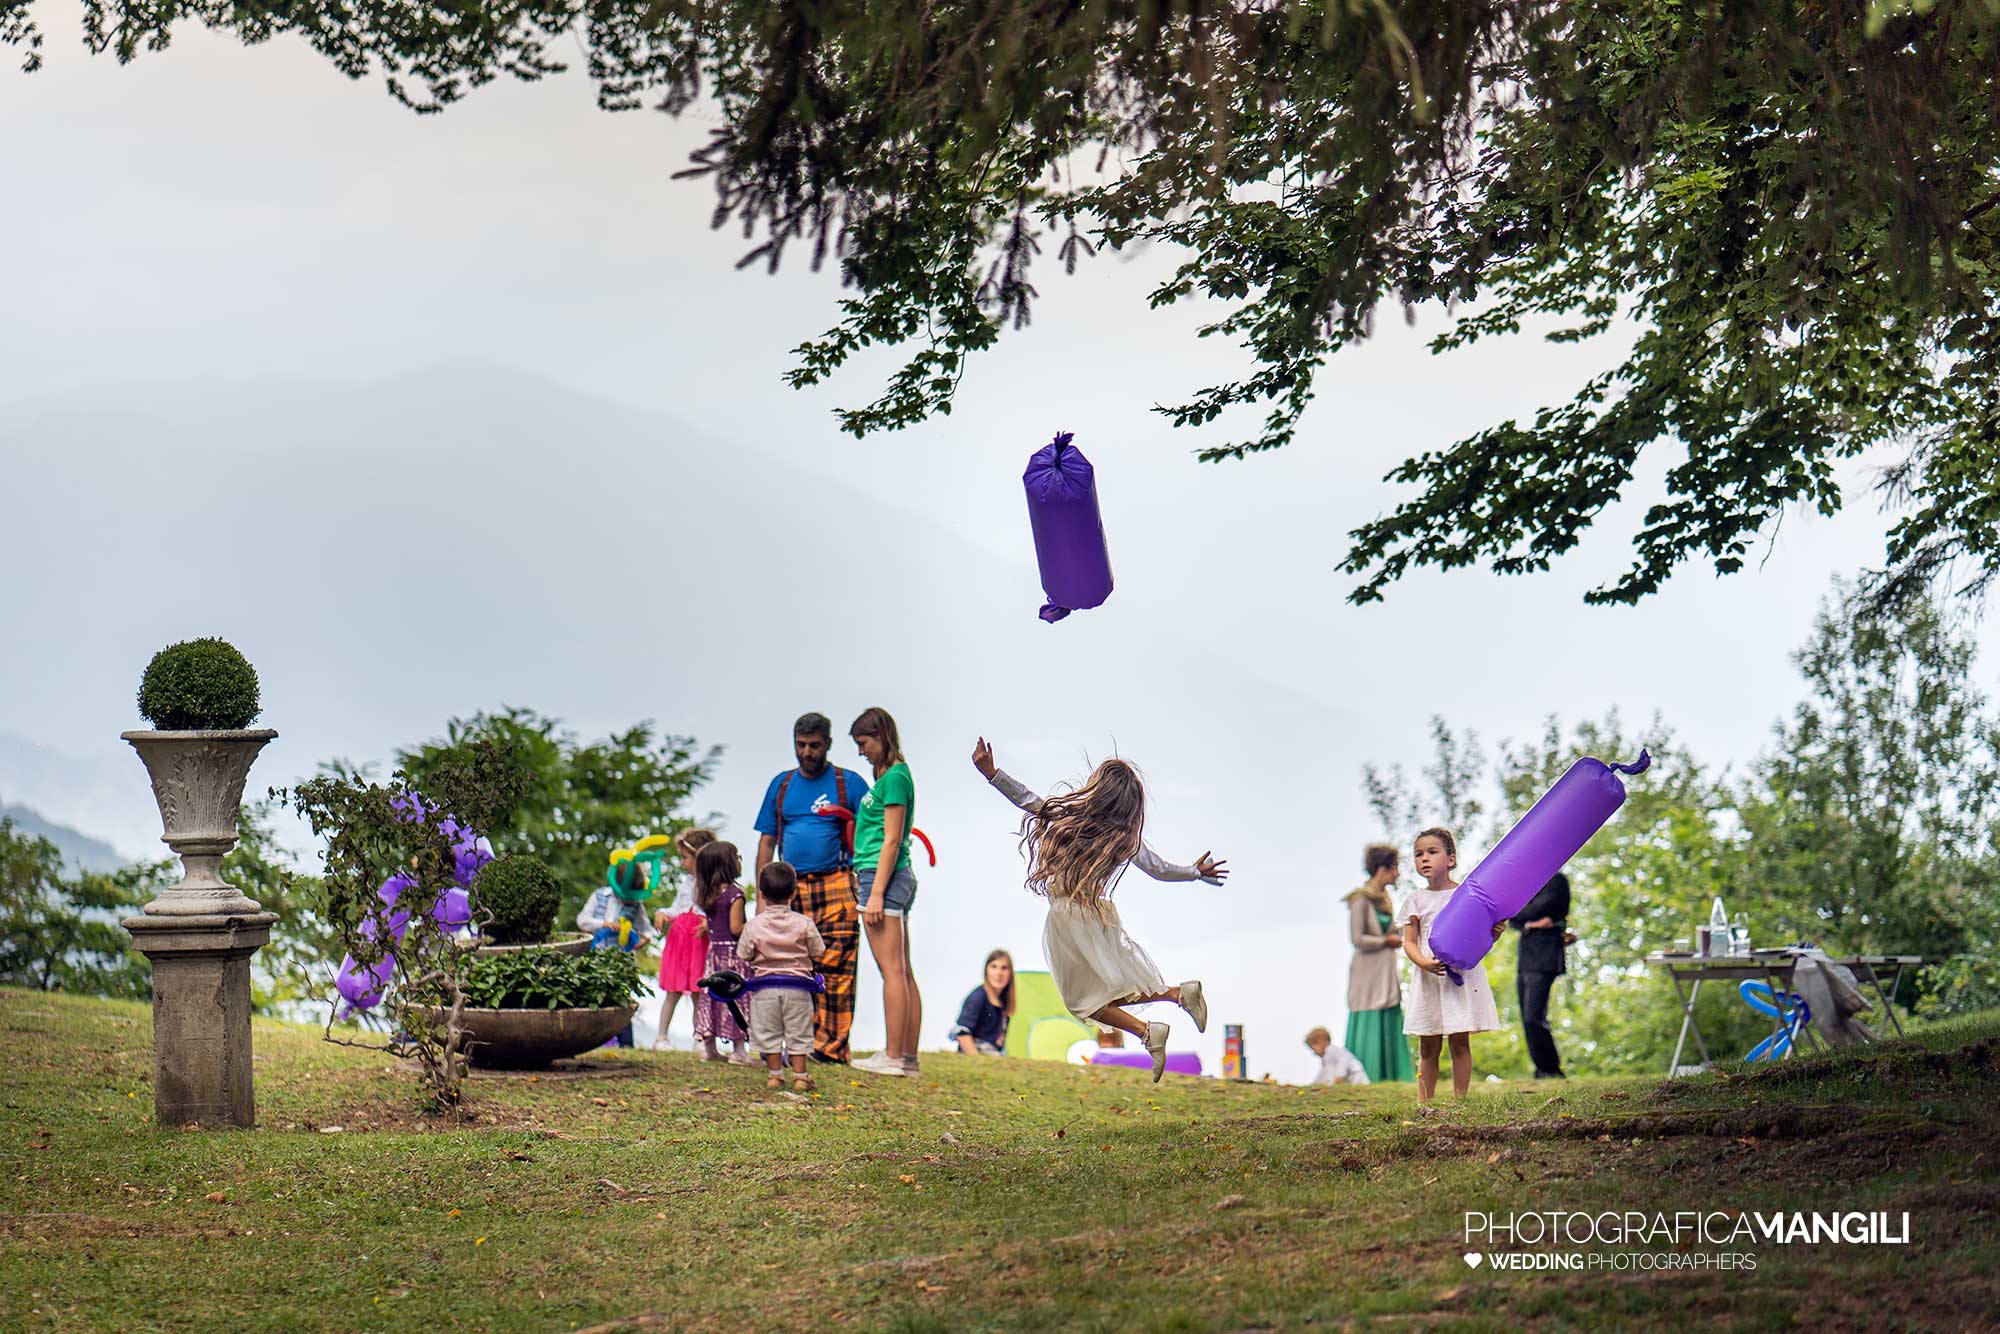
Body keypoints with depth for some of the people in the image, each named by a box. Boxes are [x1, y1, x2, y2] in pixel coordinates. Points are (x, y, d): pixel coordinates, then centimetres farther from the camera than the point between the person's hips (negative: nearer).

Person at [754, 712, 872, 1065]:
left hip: (835, 887, -4)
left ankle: (831, 1047, -10)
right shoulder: (781, 785, 18)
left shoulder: (849, 783, 7)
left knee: (834, 971, -10)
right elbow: (767, 843, 19)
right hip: (788, 891, 4)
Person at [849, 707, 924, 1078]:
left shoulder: (894, 777, -12)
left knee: (892, 970, -10)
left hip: (885, 877, -10)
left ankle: (893, 1056, -11)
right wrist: (861, 881, 23)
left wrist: (876, 892, -18)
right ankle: (908, 1056, 9)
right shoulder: (894, 775, 17)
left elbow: (892, 840, -16)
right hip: (900, 879, 10)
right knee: (903, 972, 8)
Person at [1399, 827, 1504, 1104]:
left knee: (1460, 1042, -2)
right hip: (1430, 978, 2)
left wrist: (1496, 932, -15)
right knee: (1428, 1047, 2)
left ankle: (1461, 1100, 1)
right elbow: (1409, 942, 4)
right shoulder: (1416, 900, 9)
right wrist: (1425, 963, -15)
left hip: (1463, 975, -1)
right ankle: (1423, 1104, 5)